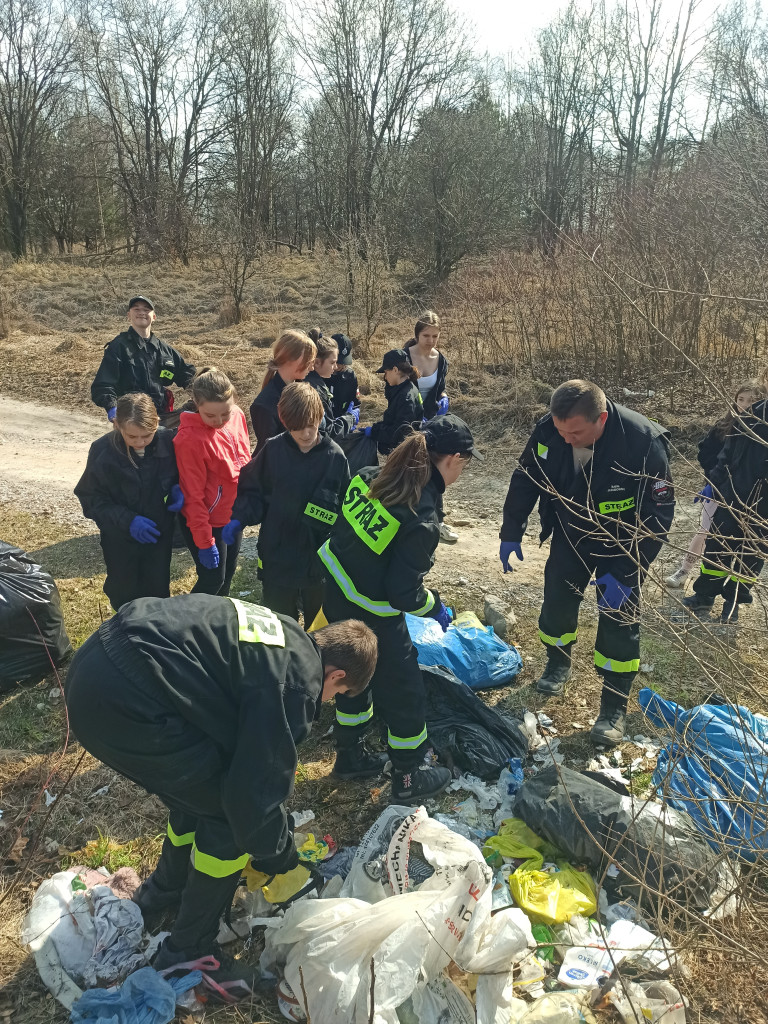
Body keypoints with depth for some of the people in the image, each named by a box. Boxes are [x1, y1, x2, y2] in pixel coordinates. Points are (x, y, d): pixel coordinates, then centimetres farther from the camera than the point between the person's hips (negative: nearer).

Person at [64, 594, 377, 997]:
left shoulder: (286, 636, 17)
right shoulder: (296, 685, -11)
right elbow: (255, 793, -6)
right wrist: (282, 863, 14)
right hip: (124, 700, -10)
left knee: (205, 790, 26)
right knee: (229, 814, 4)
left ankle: (164, 889, 50)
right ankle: (187, 952, 21)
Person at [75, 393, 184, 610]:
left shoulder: (167, 441, -19)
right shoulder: (102, 451, -23)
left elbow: (180, 474, 2)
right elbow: (90, 498, -15)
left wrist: (177, 489, -21)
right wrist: (127, 520, -27)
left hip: (159, 533, 1)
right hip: (120, 540, -1)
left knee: (158, 592, 17)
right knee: (124, 596, 15)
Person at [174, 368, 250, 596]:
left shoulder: (237, 416, -8)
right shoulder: (190, 438, -27)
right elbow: (193, 496, -22)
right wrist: (205, 542, -18)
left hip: (233, 516, 7)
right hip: (208, 522, -7)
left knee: (228, 573, 22)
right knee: (212, 581, 6)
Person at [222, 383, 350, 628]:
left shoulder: (335, 456, -10)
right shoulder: (273, 450, -10)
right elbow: (254, 492, 0)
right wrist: (239, 519, -16)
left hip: (321, 559, 0)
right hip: (278, 558, 0)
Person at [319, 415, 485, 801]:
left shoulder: (369, 477, -7)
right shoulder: (422, 520, -28)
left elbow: (339, 525, 5)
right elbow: (404, 594, -24)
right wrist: (435, 606, -5)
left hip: (336, 597, 8)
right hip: (374, 617, -8)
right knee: (404, 692, 14)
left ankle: (350, 756, 48)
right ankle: (409, 779, 34)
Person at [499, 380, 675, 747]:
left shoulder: (643, 442, -35)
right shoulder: (548, 431, -24)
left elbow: (658, 515, -26)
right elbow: (525, 481, -4)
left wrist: (626, 573, -28)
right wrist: (511, 533, -1)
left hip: (622, 543, -3)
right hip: (570, 533, 4)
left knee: (619, 619, 0)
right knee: (557, 599, 12)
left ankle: (614, 707, 16)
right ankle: (557, 665, 41)